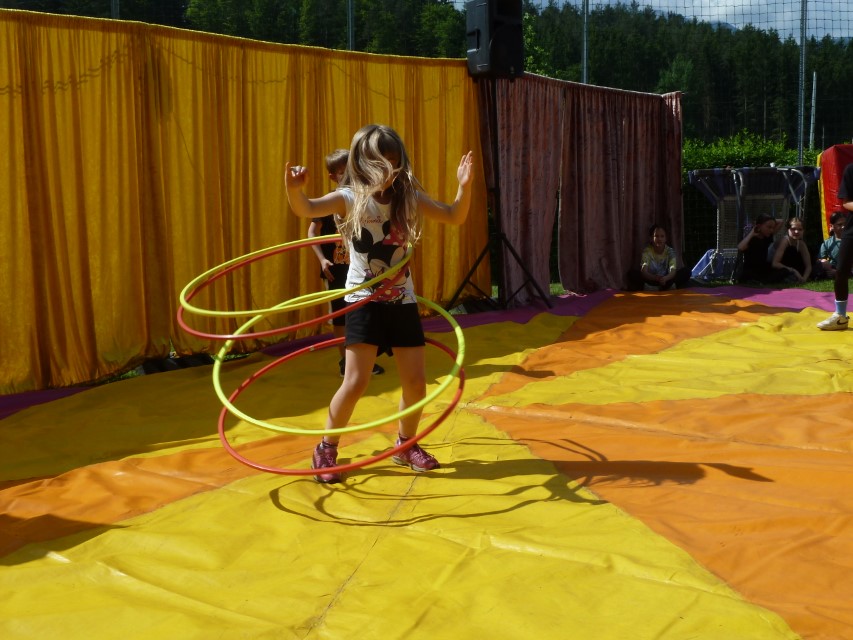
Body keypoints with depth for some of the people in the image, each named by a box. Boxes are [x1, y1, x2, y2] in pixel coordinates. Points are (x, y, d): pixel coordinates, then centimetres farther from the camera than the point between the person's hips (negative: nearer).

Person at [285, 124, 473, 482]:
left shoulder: (408, 197, 0)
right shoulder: (350, 197, -10)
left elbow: (454, 217, 2)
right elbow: (305, 209, -26)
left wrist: (464, 187, -17)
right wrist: (294, 189, -49)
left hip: (403, 301, 4)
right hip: (364, 301, -4)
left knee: (416, 382, 5)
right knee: (356, 382, -9)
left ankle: (405, 446, 29)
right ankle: (326, 449, 12)